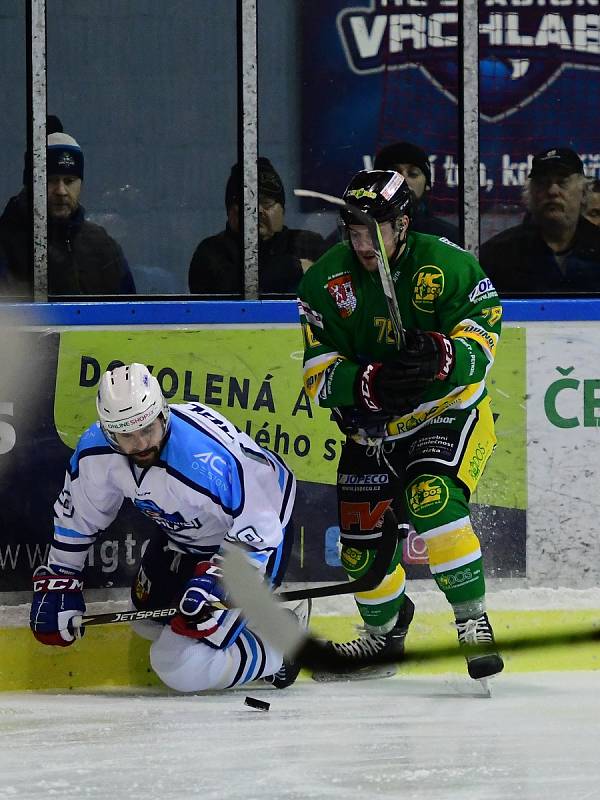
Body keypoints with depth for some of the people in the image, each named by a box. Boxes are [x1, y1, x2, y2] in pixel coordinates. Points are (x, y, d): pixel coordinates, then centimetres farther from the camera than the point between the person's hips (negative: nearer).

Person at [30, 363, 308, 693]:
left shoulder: (211, 460, -41)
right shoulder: (96, 449, -20)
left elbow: (257, 533, -30)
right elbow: (76, 516, 0)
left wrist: (215, 579, -38)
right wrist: (57, 582, 3)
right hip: (182, 533, 8)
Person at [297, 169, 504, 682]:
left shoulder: (450, 266, -18)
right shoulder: (326, 280, -11)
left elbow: (480, 345, -19)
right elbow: (319, 375, -12)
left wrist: (442, 356, -41)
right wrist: (367, 383, -33)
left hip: (449, 413, -4)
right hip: (370, 429, 4)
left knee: (431, 500, -32)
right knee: (362, 550, 6)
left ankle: (474, 621, -22)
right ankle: (385, 628, 39)